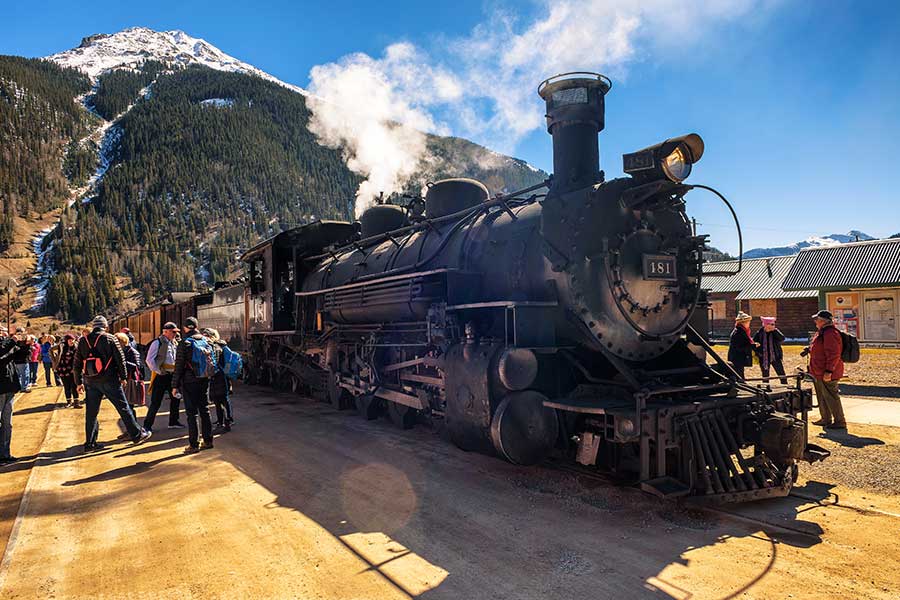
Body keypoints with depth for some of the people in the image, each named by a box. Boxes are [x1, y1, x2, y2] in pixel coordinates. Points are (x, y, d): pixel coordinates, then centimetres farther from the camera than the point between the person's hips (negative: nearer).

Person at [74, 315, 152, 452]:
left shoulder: (83, 341, 6)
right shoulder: (110, 339, -6)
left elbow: (77, 364, 8)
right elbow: (120, 359, -6)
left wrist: (79, 382, 15)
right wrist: (123, 376, 4)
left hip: (91, 382, 4)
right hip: (109, 380, -4)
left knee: (91, 413, 10)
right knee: (123, 408, 4)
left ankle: (90, 443, 13)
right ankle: (137, 435, 11)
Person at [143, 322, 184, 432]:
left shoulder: (175, 343, 11)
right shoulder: (157, 343, -9)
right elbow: (149, 360, -13)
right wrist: (158, 371, -15)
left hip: (173, 375, 7)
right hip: (161, 376, -7)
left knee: (175, 398, 14)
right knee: (156, 402, -5)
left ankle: (173, 422, 28)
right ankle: (147, 425, 5)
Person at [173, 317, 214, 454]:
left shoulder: (184, 344, -10)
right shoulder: (206, 342, 7)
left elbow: (179, 366, -10)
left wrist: (175, 385, -5)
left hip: (189, 382, -5)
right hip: (204, 381, 5)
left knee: (192, 413, 0)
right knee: (205, 411, 13)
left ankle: (194, 445, 3)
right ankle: (208, 441, 19)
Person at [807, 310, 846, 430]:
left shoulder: (830, 333, -19)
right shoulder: (822, 332, 15)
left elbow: (834, 354, -25)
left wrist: (828, 371, -26)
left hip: (827, 374, -11)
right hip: (819, 373, 11)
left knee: (831, 397, -4)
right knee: (822, 397, 19)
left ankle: (840, 422, 4)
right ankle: (826, 419, 29)